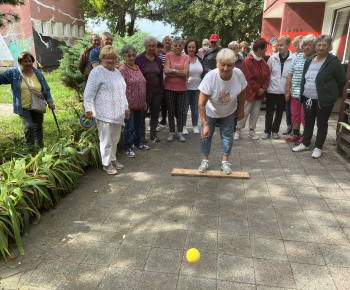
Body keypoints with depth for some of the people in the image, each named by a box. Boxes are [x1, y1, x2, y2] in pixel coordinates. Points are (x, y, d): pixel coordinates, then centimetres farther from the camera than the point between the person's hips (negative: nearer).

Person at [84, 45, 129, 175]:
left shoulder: (117, 72, 17)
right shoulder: (97, 72, -8)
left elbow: (122, 92, 25)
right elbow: (89, 93, -11)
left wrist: (126, 108, 24)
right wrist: (88, 109, -16)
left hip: (117, 113, 8)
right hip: (104, 113, -8)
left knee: (115, 138, 16)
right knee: (106, 139, -1)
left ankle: (113, 159, 31)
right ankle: (107, 164, 12)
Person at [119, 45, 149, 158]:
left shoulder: (137, 67, 12)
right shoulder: (122, 69, -13)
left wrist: (144, 101, 18)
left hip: (139, 104, 7)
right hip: (130, 104, -7)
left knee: (137, 125, 20)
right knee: (129, 126, 2)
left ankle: (137, 143, 37)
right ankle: (127, 148, 16)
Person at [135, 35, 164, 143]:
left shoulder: (158, 60, 10)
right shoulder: (139, 58, -3)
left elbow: (161, 75, 13)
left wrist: (161, 89, 7)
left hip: (156, 91, 4)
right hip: (144, 91, -4)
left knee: (155, 114, 11)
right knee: (142, 114, 4)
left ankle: (153, 133, 24)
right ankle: (142, 135, 16)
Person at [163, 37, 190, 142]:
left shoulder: (186, 57, 3)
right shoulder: (168, 56, 0)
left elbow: (186, 72, -11)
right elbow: (166, 71, -12)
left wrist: (172, 70, -13)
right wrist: (180, 73, -12)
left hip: (182, 88, 1)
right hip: (169, 88, -1)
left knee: (181, 112, 6)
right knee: (171, 111, 7)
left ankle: (180, 132, 17)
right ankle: (172, 132, 19)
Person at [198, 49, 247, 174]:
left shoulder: (239, 74, -25)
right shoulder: (210, 77, -33)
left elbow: (242, 93, -3)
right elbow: (201, 104, -29)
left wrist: (241, 109, 6)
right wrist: (205, 124, -28)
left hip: (229, 112, 2)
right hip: (210, 111, -2)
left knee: (227, 135, 6)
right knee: (206, 134, 4)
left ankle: (225, 161, 23)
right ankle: (205, 160, 23)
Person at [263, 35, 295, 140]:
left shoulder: (294, 59, -8)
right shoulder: (273, 58, -1)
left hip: (284, 91, -1)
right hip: (271, 89, 1)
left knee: (279, 112, 13)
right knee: (269, 111, 6)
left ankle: (275, 130, 27)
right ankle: (267, 131, 18)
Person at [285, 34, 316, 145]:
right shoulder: (298, 56, 10)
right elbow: (290, 74, 12)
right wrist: (287, 91, 9)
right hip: (294, 93, 6)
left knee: (305, 117, 1)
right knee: (295, 115, 15)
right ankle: (295, 135, 31)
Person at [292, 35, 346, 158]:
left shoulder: (333, 61, -10)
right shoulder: (309, 60, 8)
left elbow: (342, 80, -4)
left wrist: (332, 93, 2)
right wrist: (303, 93, 13)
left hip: (324, 100, -5)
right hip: (308, 98, 6)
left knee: (322, 124, 6)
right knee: (308, 122, 16)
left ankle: (318, 147, 17)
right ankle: (305, 143, 30)